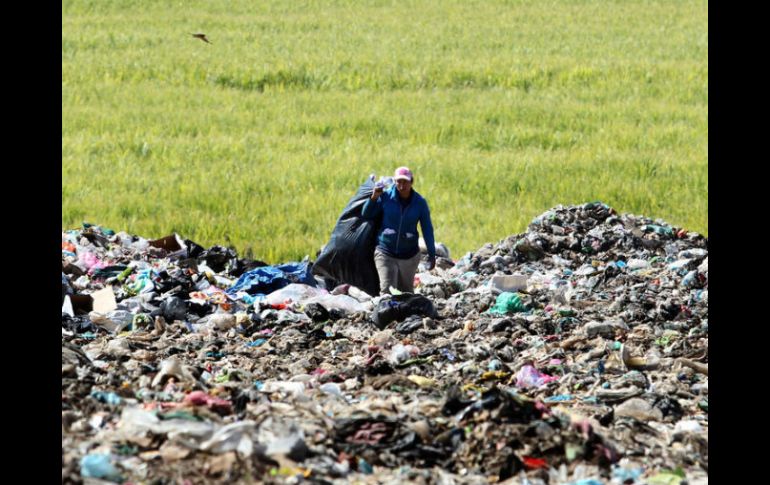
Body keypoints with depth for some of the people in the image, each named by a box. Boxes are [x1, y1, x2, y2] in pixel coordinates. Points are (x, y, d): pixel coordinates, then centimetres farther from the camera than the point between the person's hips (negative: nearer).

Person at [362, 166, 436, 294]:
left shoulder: (420, 202, -4)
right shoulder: (385, 196, -6)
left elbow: (427, 229, 2)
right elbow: (366, 214, 3)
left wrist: (432, 254, 2)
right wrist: (373, 198, -14)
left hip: (409, 255, 1)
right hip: (385, 253, -1)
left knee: (406, 292, 11)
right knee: (387, 291, -14)